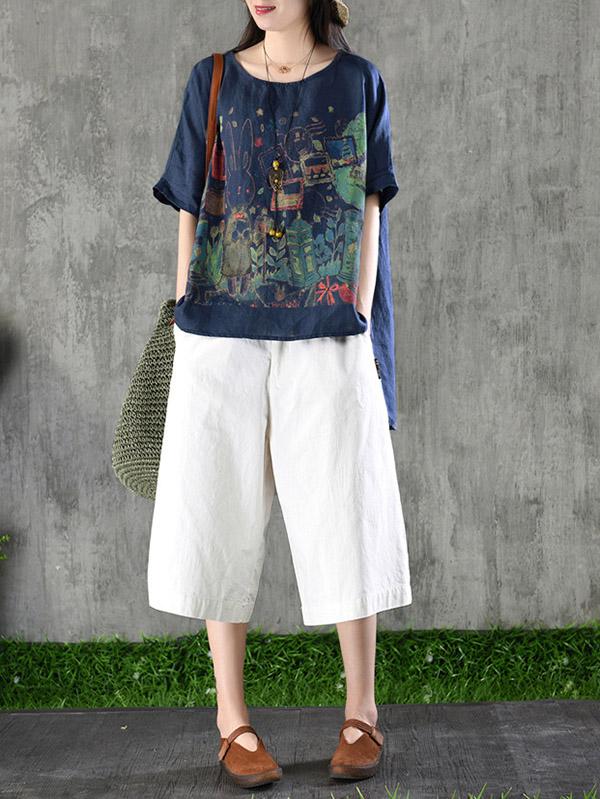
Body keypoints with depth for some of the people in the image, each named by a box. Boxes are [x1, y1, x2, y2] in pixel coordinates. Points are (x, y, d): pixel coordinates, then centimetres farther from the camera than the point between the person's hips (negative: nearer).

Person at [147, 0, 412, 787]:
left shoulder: (357, 82, 7)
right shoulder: (212, 81, 9)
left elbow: (368, 212, 5)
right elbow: (191, 212, 9)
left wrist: (359, 326, -2)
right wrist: (187, 321, 2)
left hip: (326, 338, -1)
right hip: (221, 338, 1)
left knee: (345, 519, 2)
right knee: (221, 519, 3)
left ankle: (362, 713, 18)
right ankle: (232, 718, 16)